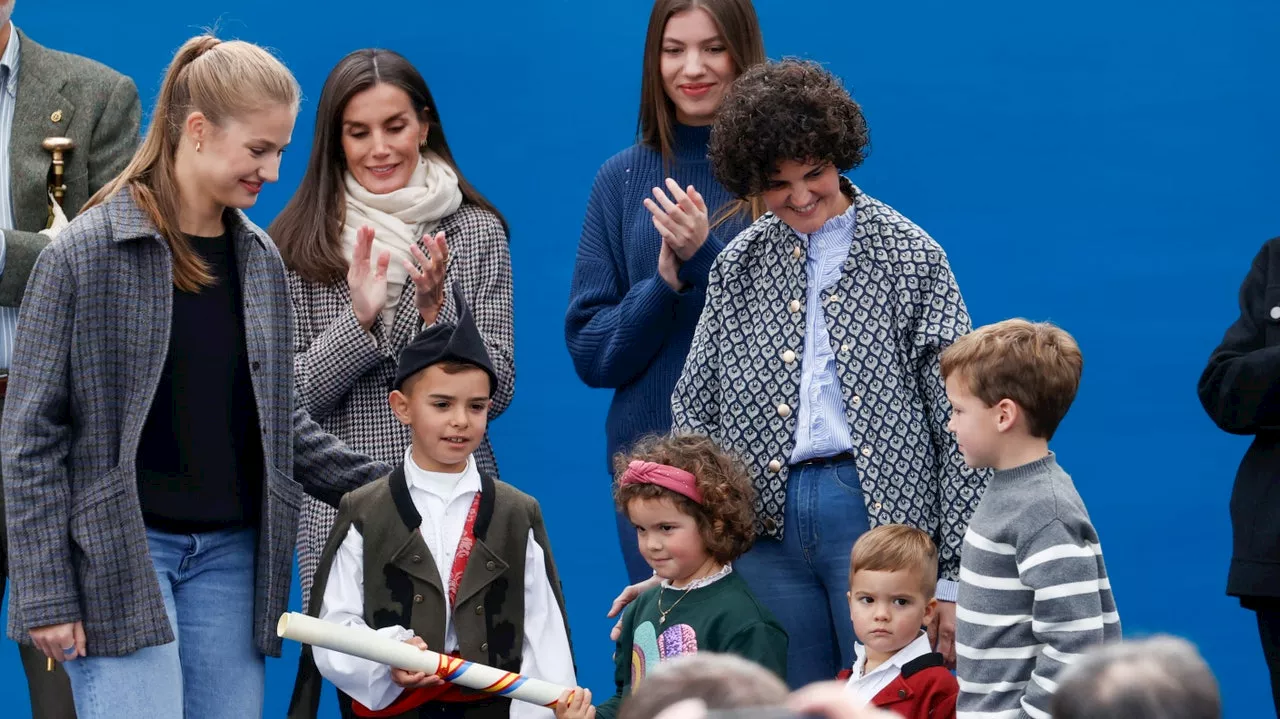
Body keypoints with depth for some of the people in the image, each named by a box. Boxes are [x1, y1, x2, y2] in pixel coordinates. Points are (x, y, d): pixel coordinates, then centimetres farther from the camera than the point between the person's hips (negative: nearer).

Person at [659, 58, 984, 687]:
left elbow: (958, 421, -1)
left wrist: (956, 575, -6)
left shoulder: (909, 256, 1)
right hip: (765, 518, 4)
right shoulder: (737, 266, 13)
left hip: (877, 509, -4)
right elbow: (695, 411, 15)